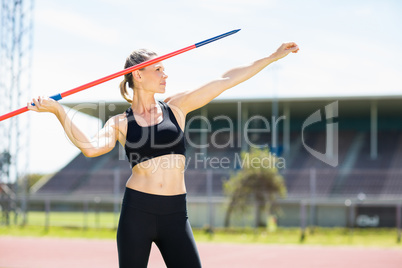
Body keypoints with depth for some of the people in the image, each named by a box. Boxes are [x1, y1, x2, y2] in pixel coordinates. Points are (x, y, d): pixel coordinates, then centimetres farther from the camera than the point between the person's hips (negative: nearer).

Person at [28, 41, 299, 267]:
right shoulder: (120, 123, 2)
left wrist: (273, 57, 7)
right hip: (137, 211, -2)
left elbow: (226, 80, 6)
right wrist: (58, 110, -22)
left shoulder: (176, 107, 7)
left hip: (175, 214, 2)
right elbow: (91, 147, -17)